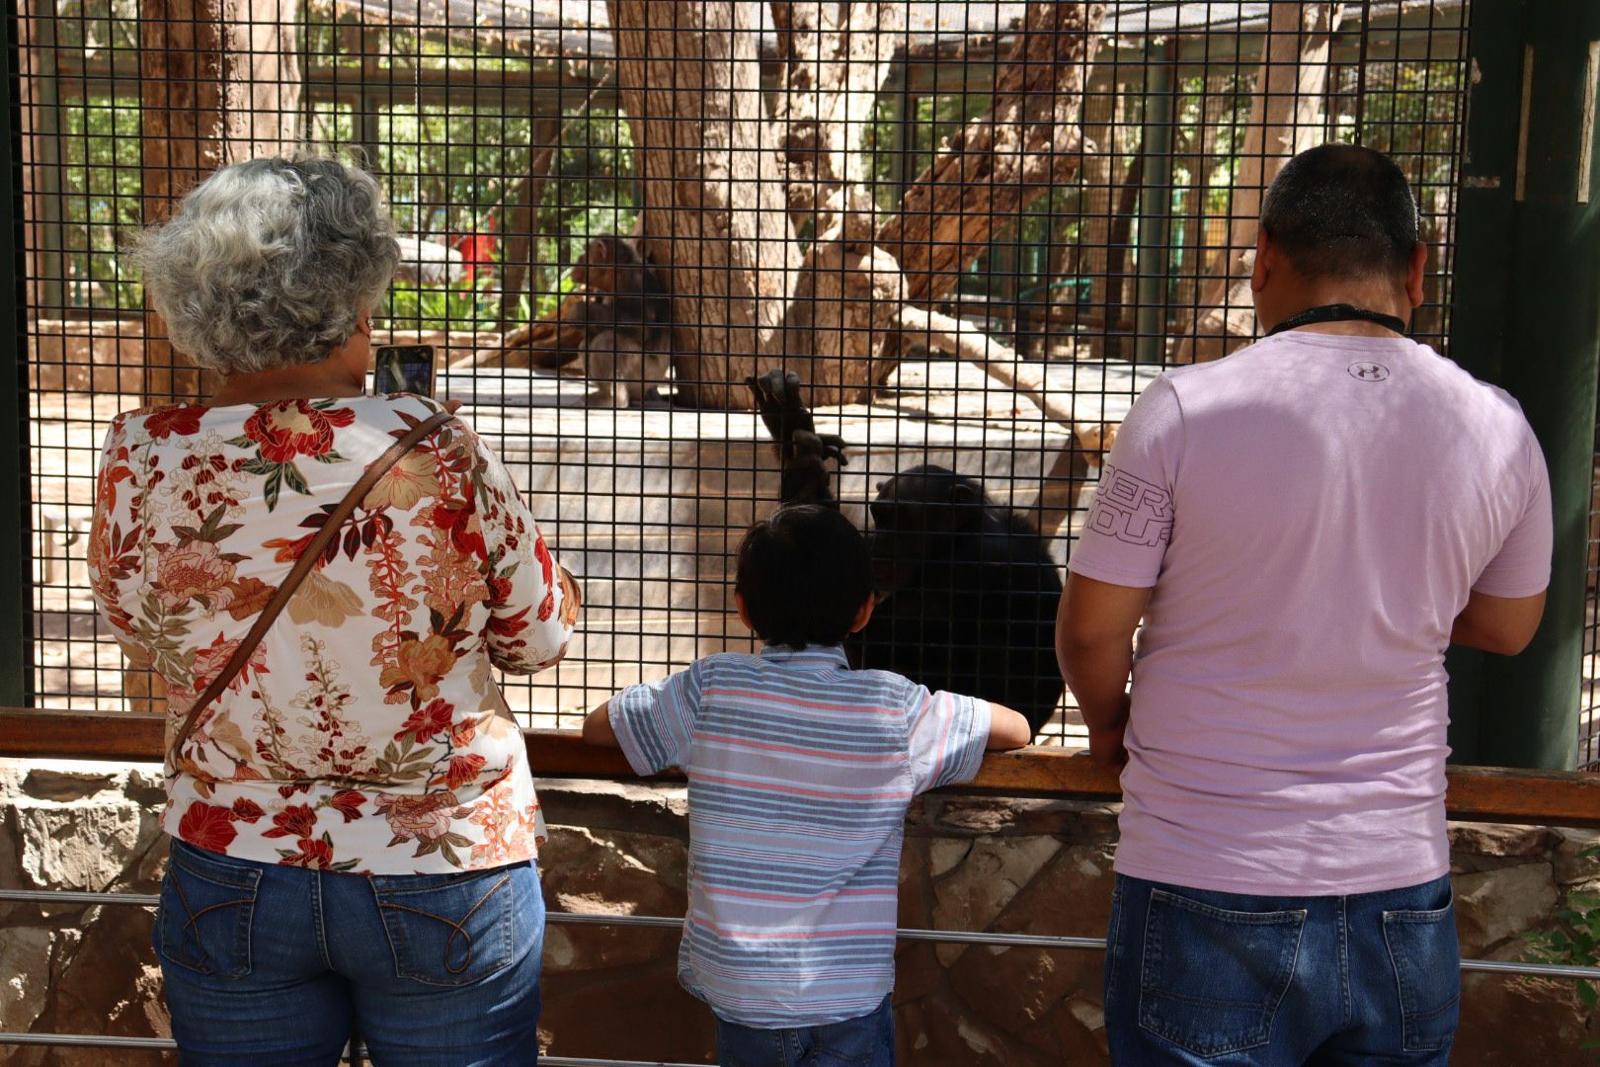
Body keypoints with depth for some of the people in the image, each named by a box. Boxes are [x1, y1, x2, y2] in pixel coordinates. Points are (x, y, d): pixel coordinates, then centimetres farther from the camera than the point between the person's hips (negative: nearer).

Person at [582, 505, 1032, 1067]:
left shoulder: (711, 688, -7)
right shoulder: (896, 708, -6)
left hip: (738, 995, 1)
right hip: (850, 1001, -1)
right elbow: (1017, 729, 7)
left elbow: (595, 726, 7)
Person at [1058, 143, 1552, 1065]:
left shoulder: (1188, 409, -15)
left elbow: (1092, 625, -7)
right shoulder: (1498, 431, -3)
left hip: (1211, 889, -3)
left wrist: (1109, 723, 13)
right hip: (1403, 886, 4)